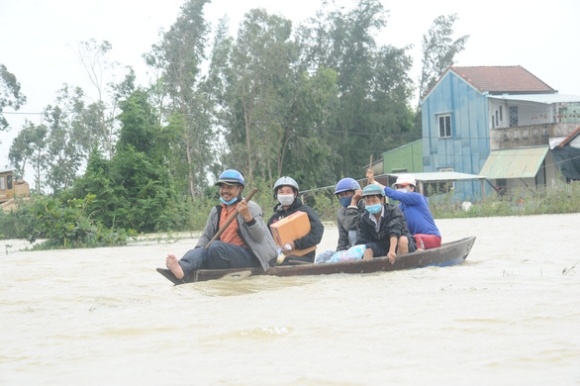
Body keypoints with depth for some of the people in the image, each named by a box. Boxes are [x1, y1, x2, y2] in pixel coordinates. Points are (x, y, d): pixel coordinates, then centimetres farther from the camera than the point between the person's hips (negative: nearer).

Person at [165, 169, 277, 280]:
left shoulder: (252, 208, 3)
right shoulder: (216, 212, 19)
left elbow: (259, 237, -7)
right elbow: (206, 236, 20)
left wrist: (247, 216, -23)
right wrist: (198, 249, -3)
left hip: (248, 257, -4)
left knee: (215, 246, -31)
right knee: (197, 252, -26)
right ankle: (181, 268, -58)